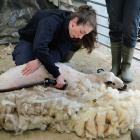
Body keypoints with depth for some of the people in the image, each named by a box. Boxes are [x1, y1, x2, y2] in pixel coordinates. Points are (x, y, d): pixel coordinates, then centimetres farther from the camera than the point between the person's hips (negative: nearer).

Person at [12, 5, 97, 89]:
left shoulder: (74, 31, -23)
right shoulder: (52, 21, -43)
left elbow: (59, 50, -31)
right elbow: (39, 48, -54)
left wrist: (40, 61, -49)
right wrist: (57, 75, -55)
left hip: (51, 43, 4)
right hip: (30, 40, -4)